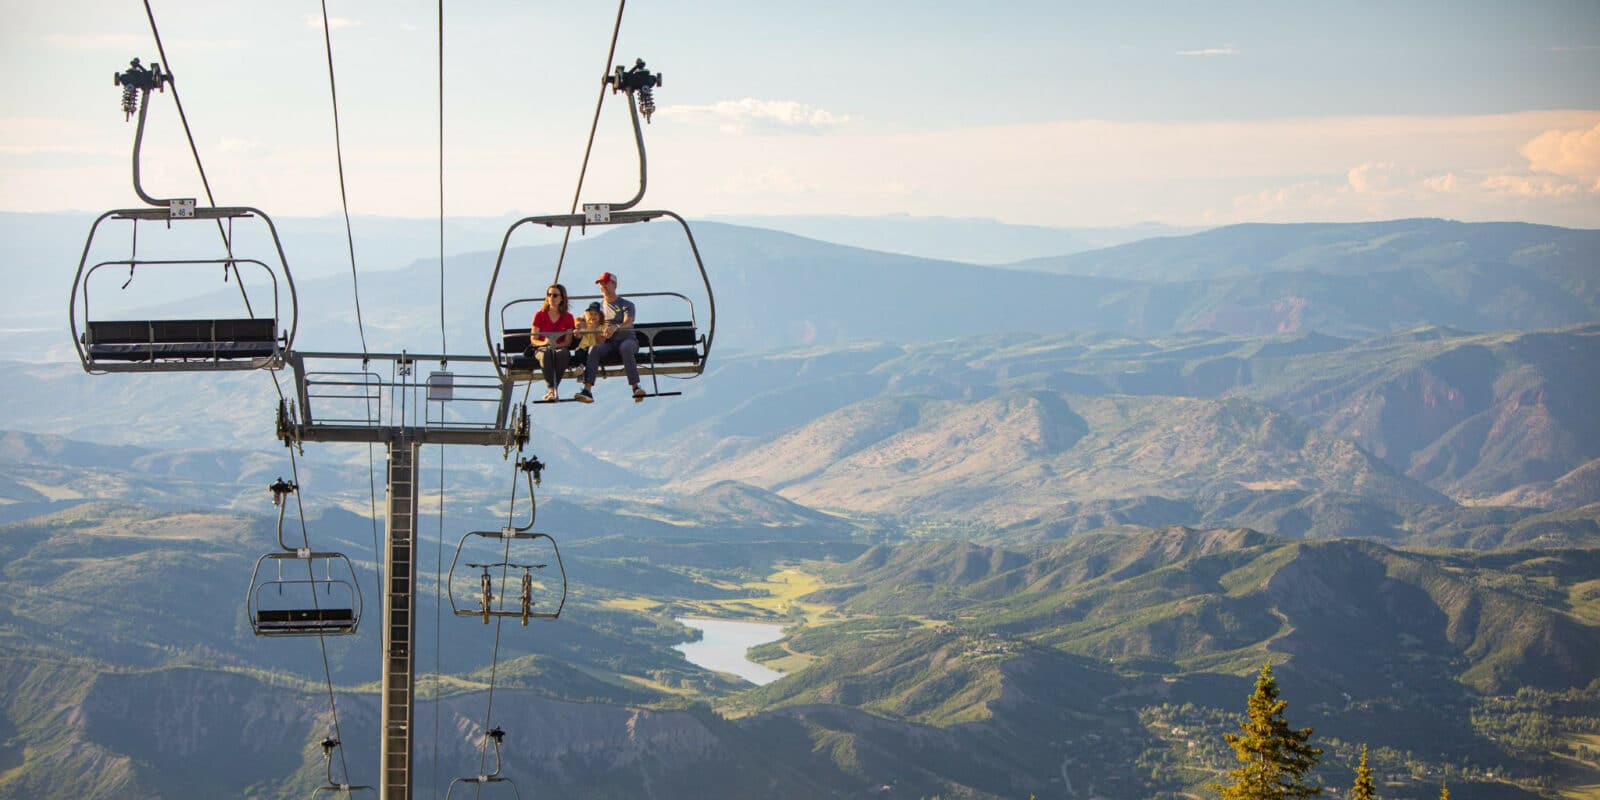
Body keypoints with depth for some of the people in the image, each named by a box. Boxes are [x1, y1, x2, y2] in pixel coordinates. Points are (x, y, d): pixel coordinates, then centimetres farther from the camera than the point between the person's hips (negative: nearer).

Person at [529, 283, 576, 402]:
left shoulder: (568, 318, 11)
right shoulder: (539, 315, 10)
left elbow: (568, 342, 5)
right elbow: (533, 340, 5)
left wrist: (557, 345, -17)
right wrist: (544, 343, -18)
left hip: (560, 347, 0)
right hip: (541, 348, 0)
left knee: (562, 353, -39)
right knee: (546, 353, -40)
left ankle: (553, 387, -40)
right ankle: (550, 388, -46)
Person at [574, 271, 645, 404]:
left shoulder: (626, 305, 8)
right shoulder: (599, 306, 21)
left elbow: (628, 323, -12)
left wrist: (616, 327, -36)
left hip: (626, 339, -3)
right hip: (608, 343, 3)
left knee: (626, 348, -40)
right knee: (594, 349, -31)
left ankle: (636, 387, -48)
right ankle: (587, 390, -43)